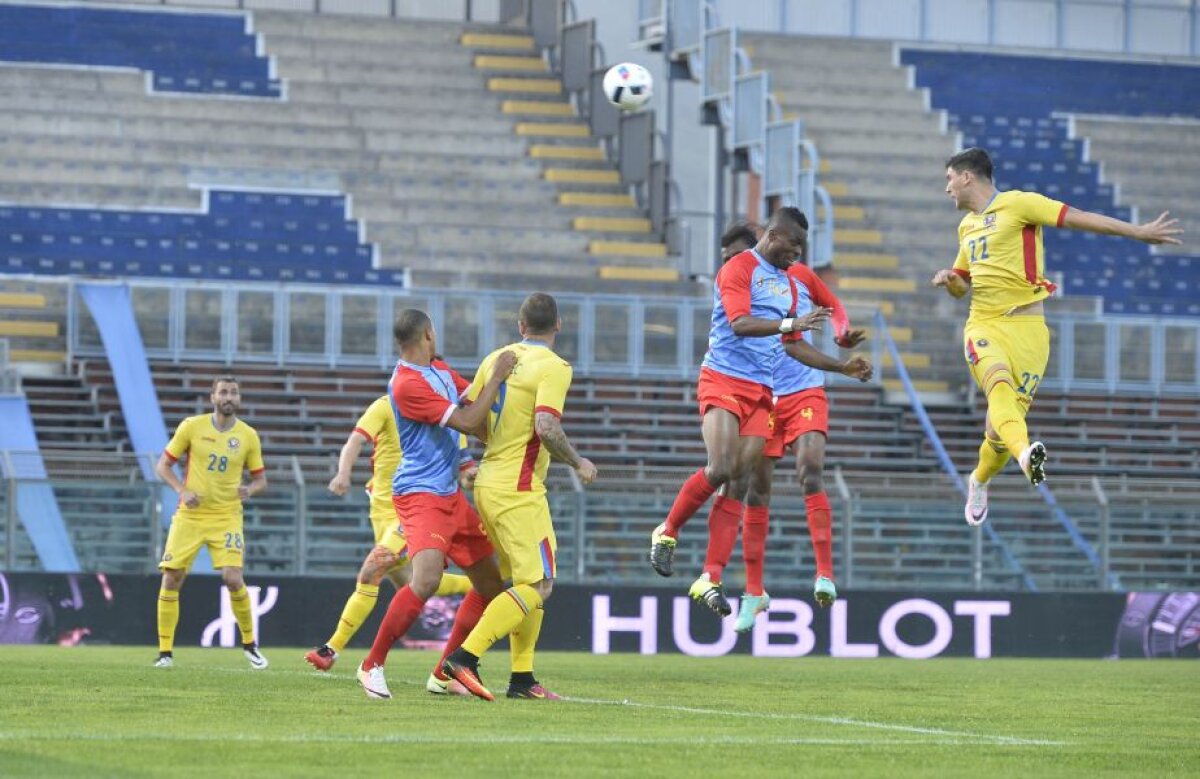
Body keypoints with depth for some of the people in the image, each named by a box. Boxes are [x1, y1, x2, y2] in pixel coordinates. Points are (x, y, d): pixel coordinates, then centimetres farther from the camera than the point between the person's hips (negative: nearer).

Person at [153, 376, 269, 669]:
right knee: (171, 580, -5)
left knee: (233, 579, -15)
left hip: (226, 516, 0)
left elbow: (260, 479, 9)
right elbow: (163, 465, 3)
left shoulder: (248, 436, 1)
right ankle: (165, 651, 7)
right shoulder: (191, 427, -2)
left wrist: (249, 489, -15)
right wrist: (182, 490, -14)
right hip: (190, 516, 0)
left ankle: (249, 644, 6)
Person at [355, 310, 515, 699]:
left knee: (491, 585, 10)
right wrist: (497, 376, -14)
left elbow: (477, 399, 27)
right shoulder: (407, 384, -18)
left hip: (451, 495, 10)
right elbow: (468, 422, -20)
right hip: (421, 495, -10)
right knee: (427, 580, -28)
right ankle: (372, 666, -15)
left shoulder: (439, 372, 12)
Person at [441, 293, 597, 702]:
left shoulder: (497, 358, 10)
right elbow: (546, 427, -23)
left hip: (487, 482, 8)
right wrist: (578, 463, -7)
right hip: (519, 491, -8)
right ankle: (466, 656, -19)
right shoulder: (554, 367, -11)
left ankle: (522, 678, 11)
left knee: (526, 580, 15)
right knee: (538, 585, -7)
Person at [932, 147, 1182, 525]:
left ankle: (980, 480, 23)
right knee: (999, 381, -30)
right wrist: (948, 280, 8)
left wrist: (1140, 232, -12)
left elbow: (1079, 218, -7)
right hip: (982, 324, 4)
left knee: (1001, 424, -6)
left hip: (1025, 326, -4)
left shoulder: (1017, 204, -2)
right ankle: (1025, 453, -55)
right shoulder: (967, 226, 20)